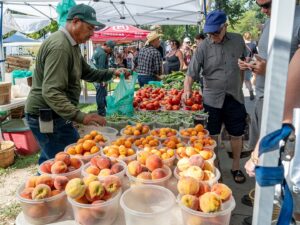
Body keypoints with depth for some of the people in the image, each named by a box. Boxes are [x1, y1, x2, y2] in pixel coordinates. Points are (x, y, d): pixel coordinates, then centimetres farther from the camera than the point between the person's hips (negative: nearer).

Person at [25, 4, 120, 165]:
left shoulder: (72, 45, 13)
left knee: (50, 163, 21)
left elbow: (87, 73, 21)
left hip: (52, 115, 10)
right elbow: (51, 92, -31)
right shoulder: (59, 46, -22)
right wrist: (80, 116, -40)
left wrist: (111, 73, 6)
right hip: (47, 116, -10)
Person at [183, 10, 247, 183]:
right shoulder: (204, 47, -7)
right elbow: (192, 73, -9)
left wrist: (240, 85, 11)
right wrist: (187, 90, -24)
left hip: (235, 97, 2)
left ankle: (236, 167, 31)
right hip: (212, 98, -2)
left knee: (237, 135, 10)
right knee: (213, 135, 9)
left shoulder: (238, 40, 1)